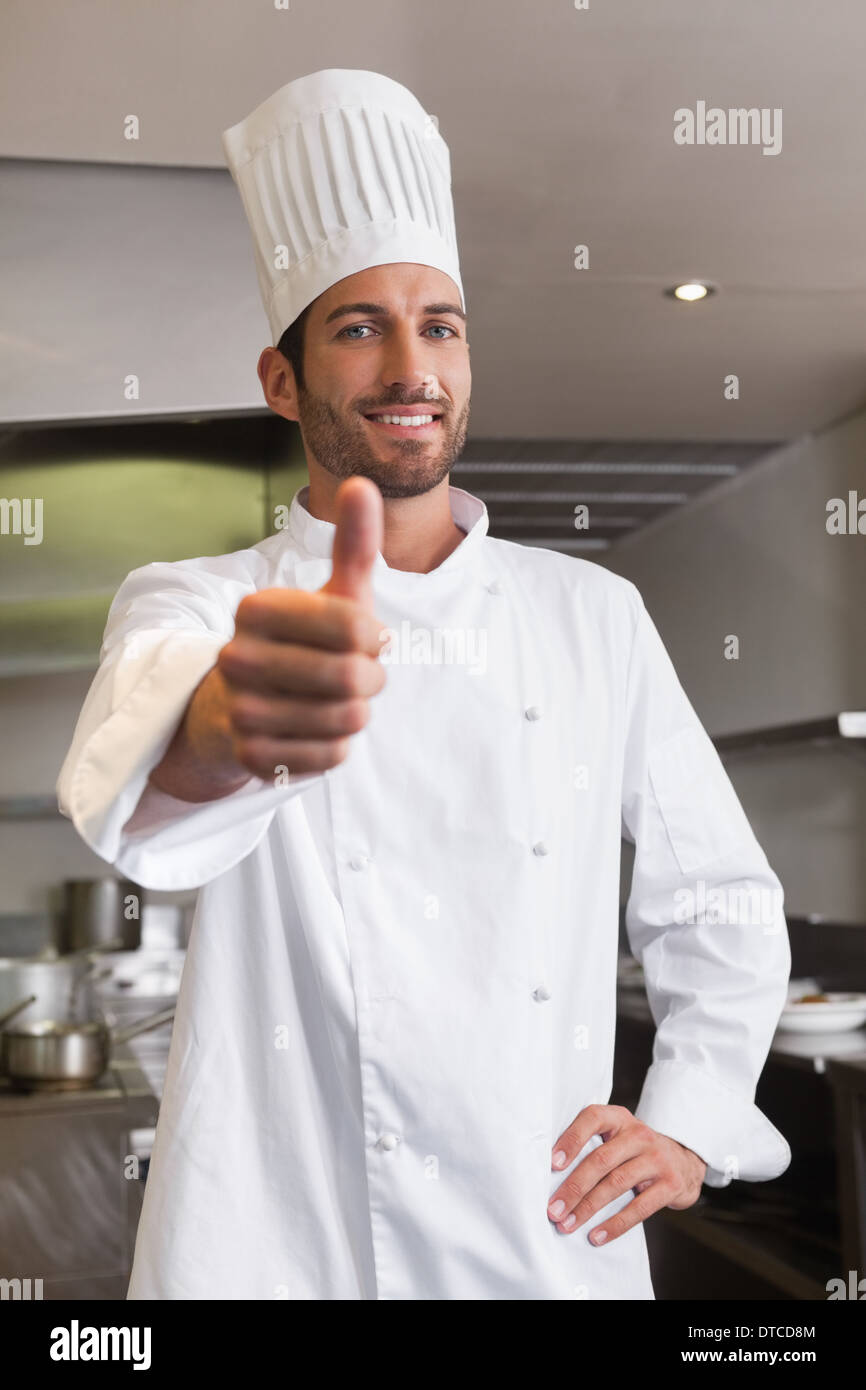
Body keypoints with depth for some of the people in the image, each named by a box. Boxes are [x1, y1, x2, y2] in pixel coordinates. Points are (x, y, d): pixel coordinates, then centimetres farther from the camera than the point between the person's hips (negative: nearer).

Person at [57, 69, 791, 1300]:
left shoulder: (594, 617, 3)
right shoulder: (191, 605, -4)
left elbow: (720, 905, 11)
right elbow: (129, 773, -28)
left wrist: (687, 1125, -1)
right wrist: (227, 724, -50)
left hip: (553, 1243, 3)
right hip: (278, 1245, -2)